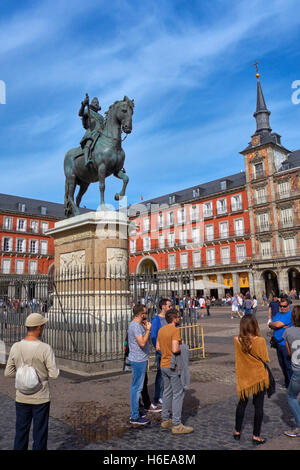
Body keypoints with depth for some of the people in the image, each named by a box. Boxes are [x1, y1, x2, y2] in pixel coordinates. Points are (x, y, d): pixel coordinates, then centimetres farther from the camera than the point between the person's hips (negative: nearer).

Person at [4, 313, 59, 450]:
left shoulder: (16, 347, -9)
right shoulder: (45, 348, -21)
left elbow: (8, 373, 0)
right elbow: (54, 374, -16)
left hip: (21, 398, 4)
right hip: (41, 399, -4)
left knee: (21, 432, 19)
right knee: (40, 433, 12)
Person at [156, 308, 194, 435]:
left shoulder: (161, 330, 6)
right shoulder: (175, 330, -19)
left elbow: (158, 347, 11)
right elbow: (175, 349, -28)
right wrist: (181, 347, -9)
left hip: (163, 365, 8)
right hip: (174, 366, -8)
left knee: (167, 392, 18)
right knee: (178, 394, 2)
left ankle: (165, 420, 27)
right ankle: (176, 425, 7)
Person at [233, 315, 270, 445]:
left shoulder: (236, 340, -10)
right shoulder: (260, 341, -20)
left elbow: (240, 358, 4)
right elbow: (265, 360, -8)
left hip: (243, 377, 3)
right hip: (259, 376, -3)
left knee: (242, 402, 19)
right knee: (258, 405, 10)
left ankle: (237, 432, 30)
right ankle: (256, 436, 18)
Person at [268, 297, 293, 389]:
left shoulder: (290, 314, -14)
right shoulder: (278, 314, 12)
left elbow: (277, 325, -21)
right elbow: (270, 326, 3)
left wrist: (271, 324, -1)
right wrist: (282, 326, -11)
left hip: (286, 344, -8)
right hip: (278, 343, 8)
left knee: (288, 366, -1)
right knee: (282, 364, 17)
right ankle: (286, 382, 32)